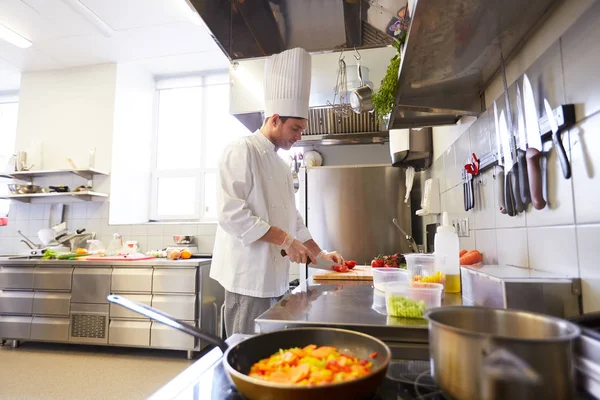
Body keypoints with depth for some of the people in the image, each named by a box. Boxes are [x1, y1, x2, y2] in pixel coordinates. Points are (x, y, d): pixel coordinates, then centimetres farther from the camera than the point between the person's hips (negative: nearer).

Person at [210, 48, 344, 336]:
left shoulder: (279, 164, 17)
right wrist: (285, 240, -18)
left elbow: (292, 218, 20)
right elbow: (232, 213, -20)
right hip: (249, 275, -8)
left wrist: (319, 253, 15)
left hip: (275, 276, 8)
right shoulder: (241, 152, -9)